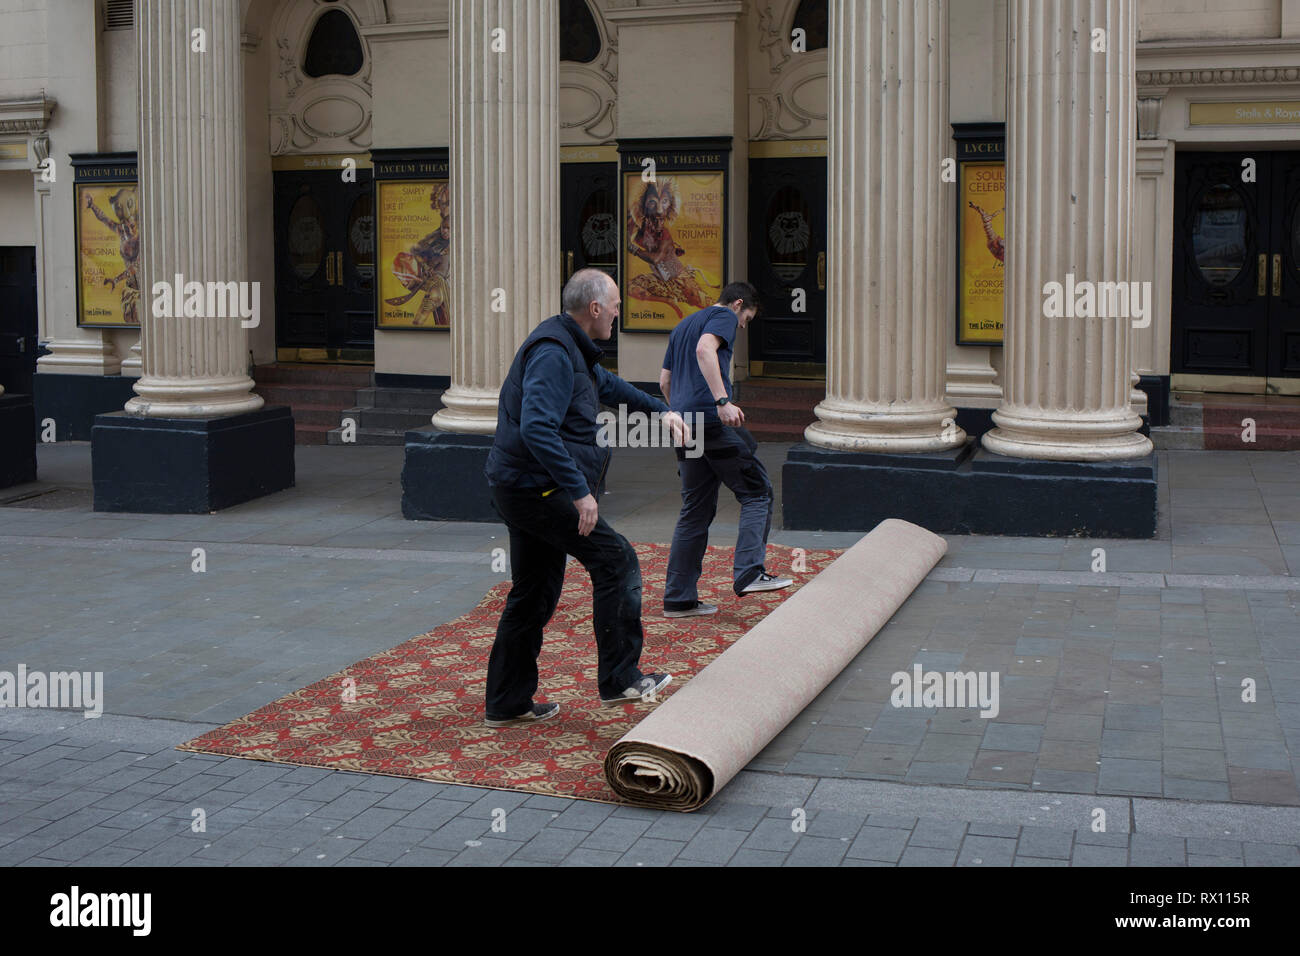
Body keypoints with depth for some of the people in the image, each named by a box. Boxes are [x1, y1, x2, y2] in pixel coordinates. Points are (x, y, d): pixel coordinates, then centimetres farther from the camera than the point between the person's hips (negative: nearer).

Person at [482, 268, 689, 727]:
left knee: (533, 593, 14)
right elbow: (537, 429, -30)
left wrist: (660, 409, 39)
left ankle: (506, 702, 22)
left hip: (523, 488, 11)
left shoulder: (570, 347, 16)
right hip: (539, 488, -11)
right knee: (616, 560, -6)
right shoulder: (553, 352, -19)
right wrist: (580, 489, -30)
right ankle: (620, 679, 0)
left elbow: (607, 383, 37)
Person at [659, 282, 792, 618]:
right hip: (713, 421, -8)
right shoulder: (724, 316, 3)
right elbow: (705, 349, -19)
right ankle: (749, 573, -11)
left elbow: (664, 382, 30)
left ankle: (679, 598, 9)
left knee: (695, 511, 11)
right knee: (757, 493, 1)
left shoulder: (682, 326, 29)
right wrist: (722, 401, -26)